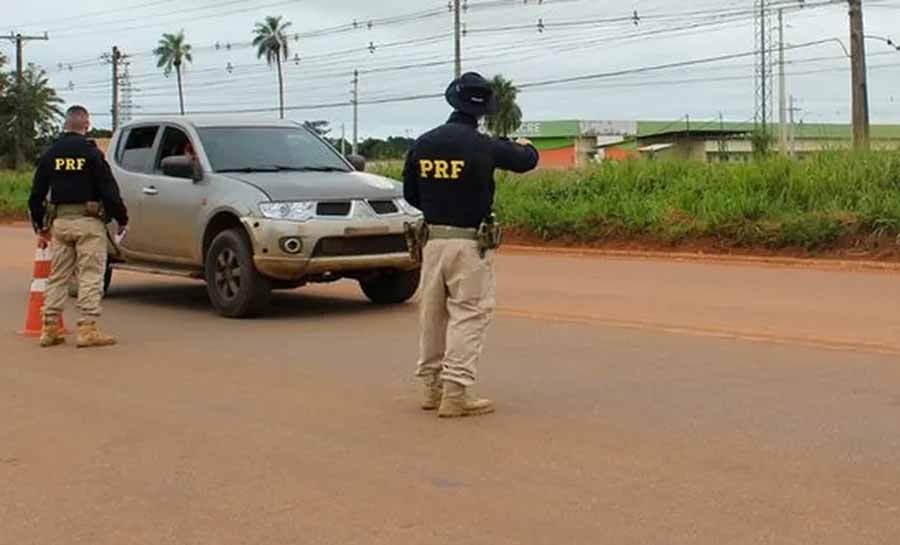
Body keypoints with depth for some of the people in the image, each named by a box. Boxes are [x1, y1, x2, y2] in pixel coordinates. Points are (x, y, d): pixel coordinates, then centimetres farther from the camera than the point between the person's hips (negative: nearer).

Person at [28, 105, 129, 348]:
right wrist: (121, 218, 1)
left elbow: (37, 194, 11)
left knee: (57, 277, 12)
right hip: (88, 221, -5)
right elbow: (108, 189, -9)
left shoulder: (50, 154, 8)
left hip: (59, 221, 5)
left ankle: (50, 328, 14)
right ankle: (88, 328, -6)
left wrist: (41, 227, 20)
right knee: (90, 276, -2)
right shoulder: (91, 152, -7)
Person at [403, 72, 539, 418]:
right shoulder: (483, 146, -13)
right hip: (470, 243, -5)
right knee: (468, 315, -1)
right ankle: (456, 392, -5)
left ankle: (432, 386, 22)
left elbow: (410, 195, 8)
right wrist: (524, 145, 27)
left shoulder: (422, 144, 1)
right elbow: (527, 160, 4)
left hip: (433, 239, 5)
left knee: (433, 314, 14)